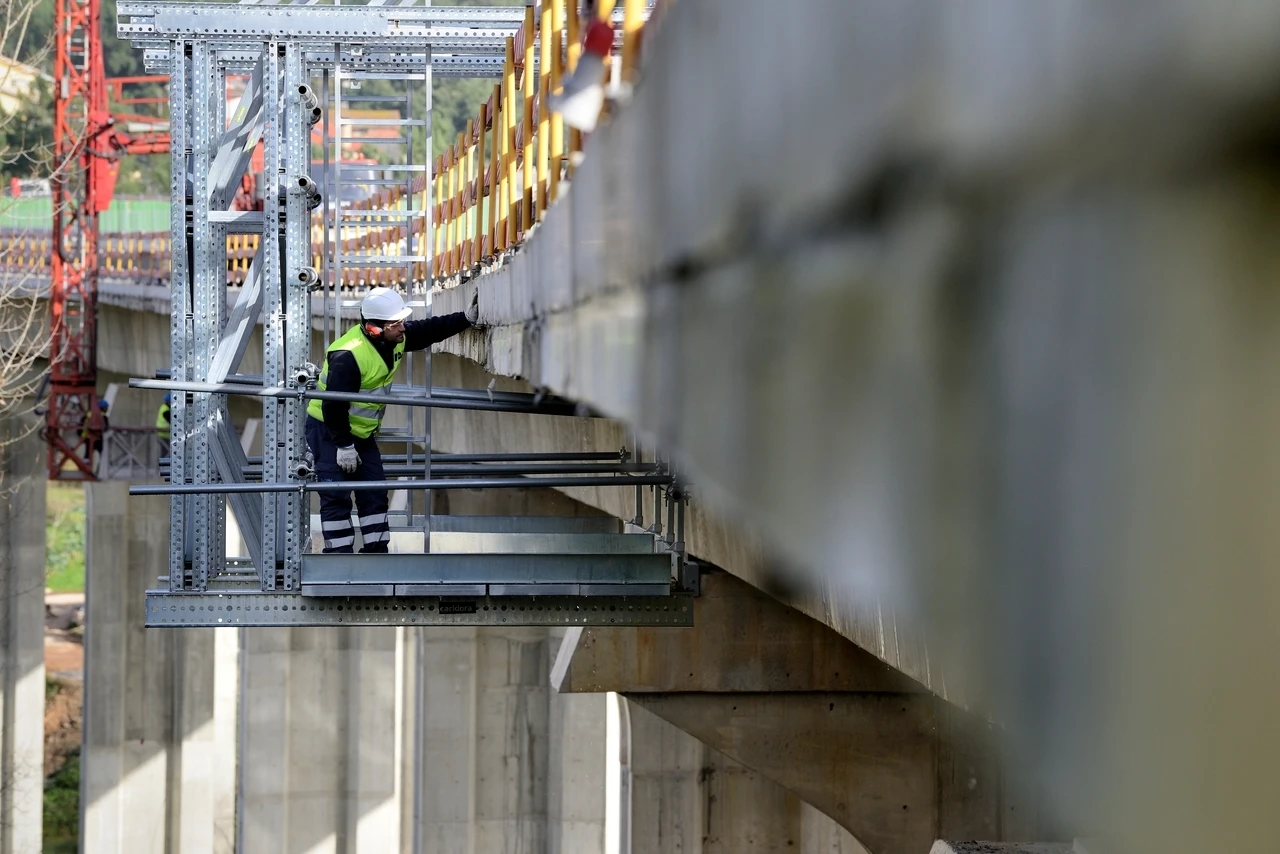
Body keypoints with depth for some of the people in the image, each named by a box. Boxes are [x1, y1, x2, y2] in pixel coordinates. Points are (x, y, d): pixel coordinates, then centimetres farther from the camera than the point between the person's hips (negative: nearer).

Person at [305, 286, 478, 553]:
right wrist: (343, 446, -23)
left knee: (374, 494, 7)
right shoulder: (348, 355, -30)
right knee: (337, 499, -11)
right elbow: (334, 404, -28)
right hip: (328, 431, -9)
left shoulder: (397, 339, -4)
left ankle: (377, 553, 12)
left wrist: (467, 318, -1)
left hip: (361, 431, 9)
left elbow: (430, 330, 10)